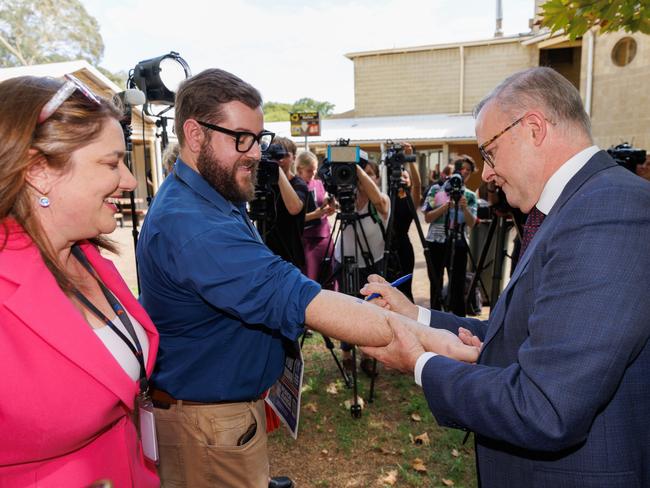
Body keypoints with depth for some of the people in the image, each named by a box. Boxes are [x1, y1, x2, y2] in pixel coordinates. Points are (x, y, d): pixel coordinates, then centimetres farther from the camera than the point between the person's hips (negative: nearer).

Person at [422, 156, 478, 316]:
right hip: (436, 242, 0)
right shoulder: (436, 189, 4)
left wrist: (464, 208, -19)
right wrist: (446, 206, -14)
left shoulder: (470, 196, 7)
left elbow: (472, 223, -3)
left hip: (458, 244, 0)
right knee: (436, 284, 8)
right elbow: (428, 218, -2)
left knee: (458, 285, -1)